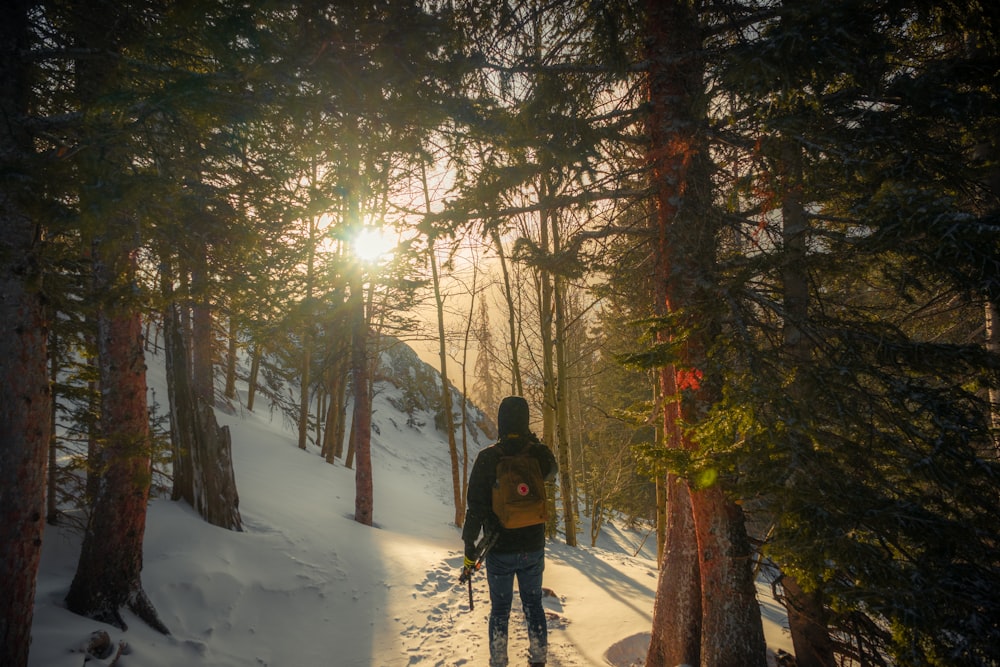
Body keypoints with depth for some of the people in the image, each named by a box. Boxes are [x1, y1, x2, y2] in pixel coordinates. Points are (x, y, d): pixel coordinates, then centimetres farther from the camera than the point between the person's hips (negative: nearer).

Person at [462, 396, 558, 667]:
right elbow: (551, 471, 18)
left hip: (499, 550, -2)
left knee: (500, 609, 12)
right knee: (533, 604, 17)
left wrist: (469, 543, -6)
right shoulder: (539, 454, -7)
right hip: (533, 548, 2)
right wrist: (533, 441, 13)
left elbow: (475, 505, -14)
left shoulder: (487, 457, -14)